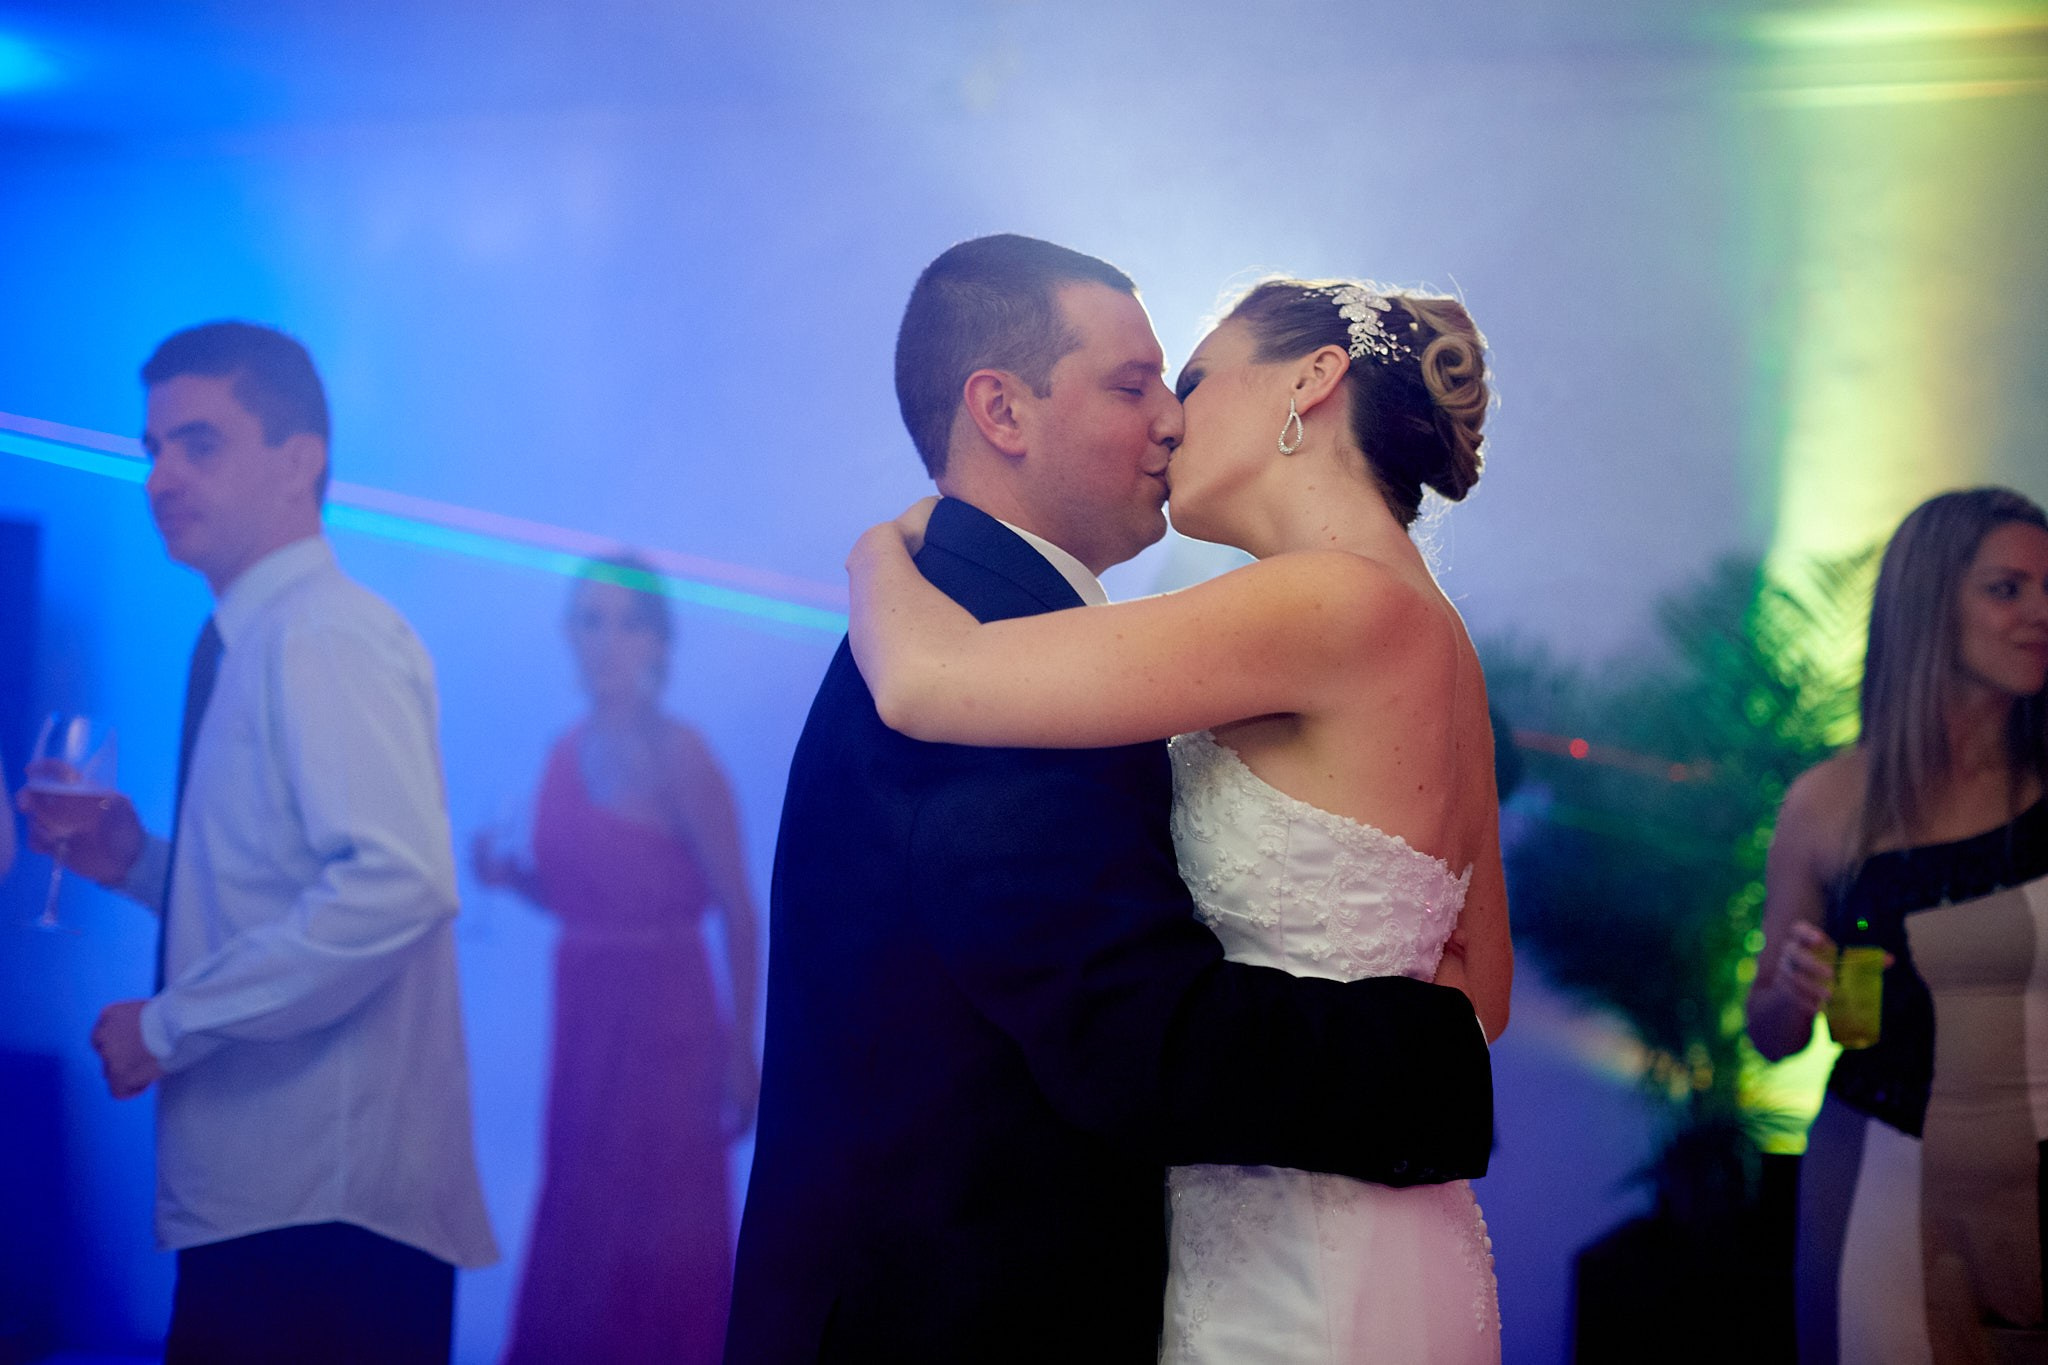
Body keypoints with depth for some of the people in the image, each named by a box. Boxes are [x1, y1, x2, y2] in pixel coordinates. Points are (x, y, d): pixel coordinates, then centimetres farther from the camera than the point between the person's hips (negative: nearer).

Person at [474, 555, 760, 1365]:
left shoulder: (676, 754, -10)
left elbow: (738, 910, -11)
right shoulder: (567, 751, 8)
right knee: (577, 1227, 12)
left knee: (656, 1237, -2)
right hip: (582, 1015, 6)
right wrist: (508, 873, -2)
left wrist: (741, 1051, -14)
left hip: (665, 1023, -6)